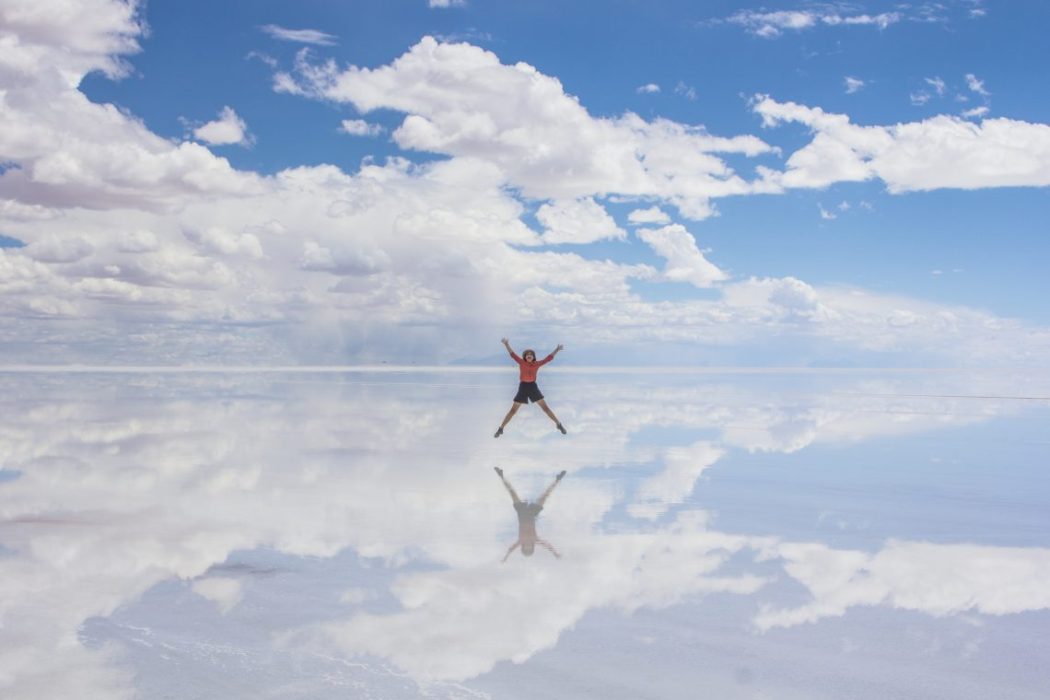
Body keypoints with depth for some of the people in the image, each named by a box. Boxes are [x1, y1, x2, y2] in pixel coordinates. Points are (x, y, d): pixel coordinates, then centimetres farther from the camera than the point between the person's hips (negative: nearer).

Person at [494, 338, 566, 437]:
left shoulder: (537, 364, 2)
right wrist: (506, 344, -19)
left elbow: (548, 358, 6)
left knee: (545, 407, 0)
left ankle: (559, 424, 12)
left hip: (533, 387, 1)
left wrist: (557, 349, 4)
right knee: (513, 410, -1)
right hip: (523, 388, -1)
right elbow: (512, 354, -8)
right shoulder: (521, 362, -1)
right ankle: (500, 429, 8)